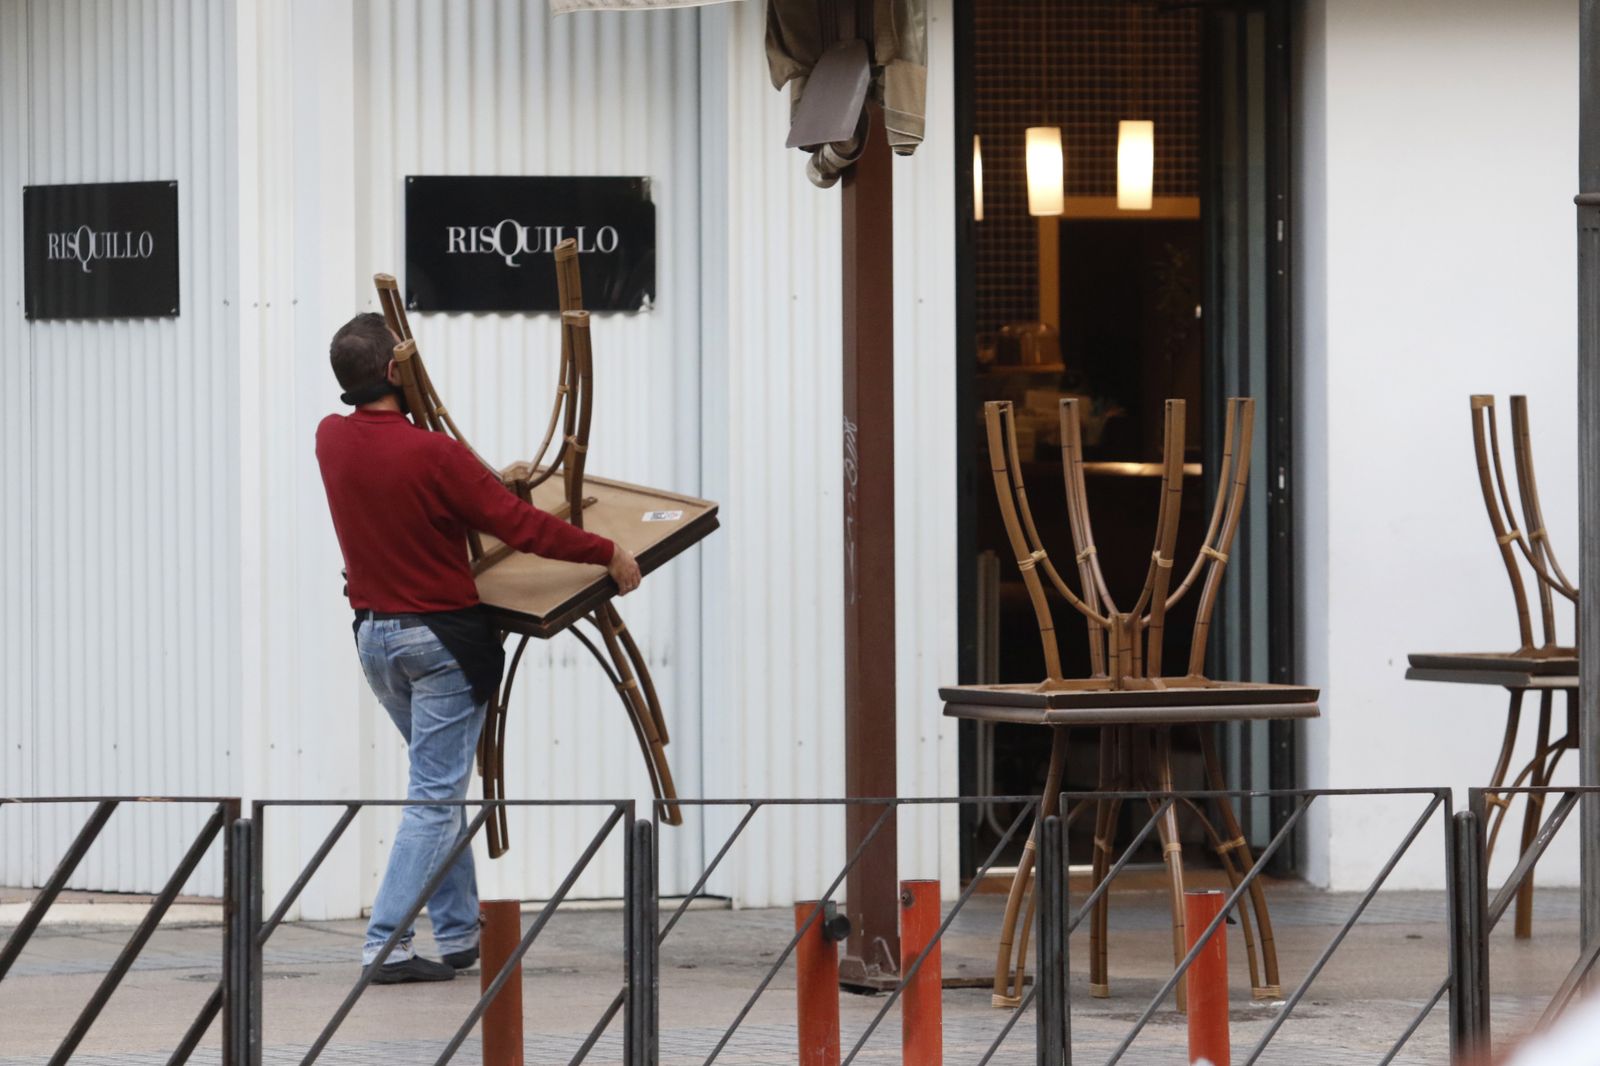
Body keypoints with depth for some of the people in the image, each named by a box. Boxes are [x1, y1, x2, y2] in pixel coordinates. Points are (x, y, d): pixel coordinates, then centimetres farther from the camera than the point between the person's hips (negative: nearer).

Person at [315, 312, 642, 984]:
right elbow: (519, 526, -19)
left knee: (440, 781, 21)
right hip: (442, 636, -7)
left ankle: (458, 932, 24)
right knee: (435, 795, -3)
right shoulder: (431, 455, -22)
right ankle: (385, 945, -10)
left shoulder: (331, 440, -1)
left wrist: (487, 479, 33)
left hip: (373, 633, 7)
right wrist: (607, 553, -7)